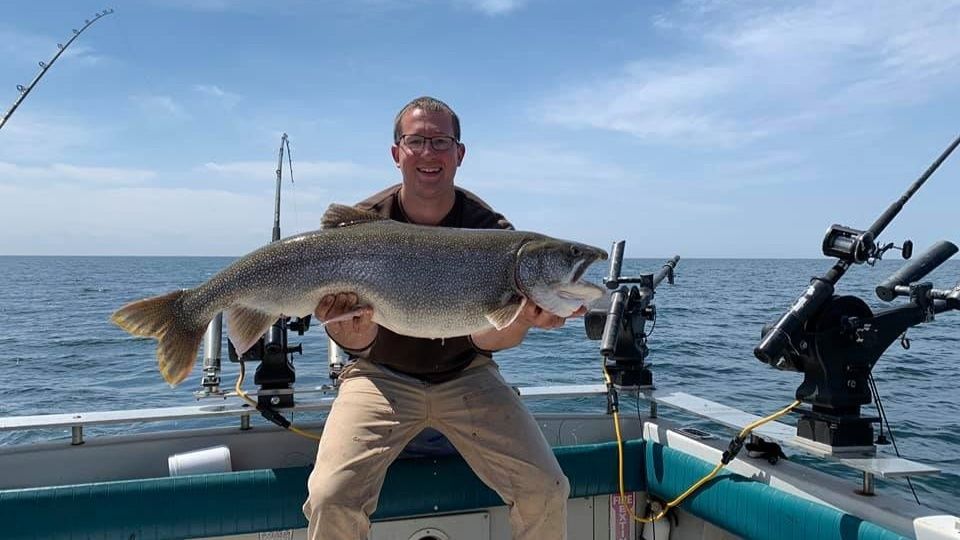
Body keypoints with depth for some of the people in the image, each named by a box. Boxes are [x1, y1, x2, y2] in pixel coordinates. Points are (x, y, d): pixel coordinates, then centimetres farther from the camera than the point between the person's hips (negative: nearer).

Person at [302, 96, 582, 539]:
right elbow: (357, 343, -14)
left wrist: (522, 319, -36)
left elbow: (485, 339, -14)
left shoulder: (489, 228, -9)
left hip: (465, 377, 1)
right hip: (382, 376, 0)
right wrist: (351, 323, -38)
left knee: (545, 492, -12)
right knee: (330, 498, -21)